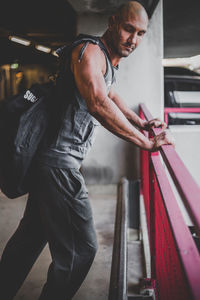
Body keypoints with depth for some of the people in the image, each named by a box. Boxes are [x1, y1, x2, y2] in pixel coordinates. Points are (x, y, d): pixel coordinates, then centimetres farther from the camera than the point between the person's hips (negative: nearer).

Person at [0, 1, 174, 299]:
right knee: (80, 248, -6)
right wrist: (147, 143, -26)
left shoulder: (107, 60, 19)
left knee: (33, 234, 20)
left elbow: (111, 94, 36)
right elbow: (98, 104, -30)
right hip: (60, 162, -11)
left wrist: (141, 123, 26)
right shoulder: (90, 51, -14)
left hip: (50, 160, 11)